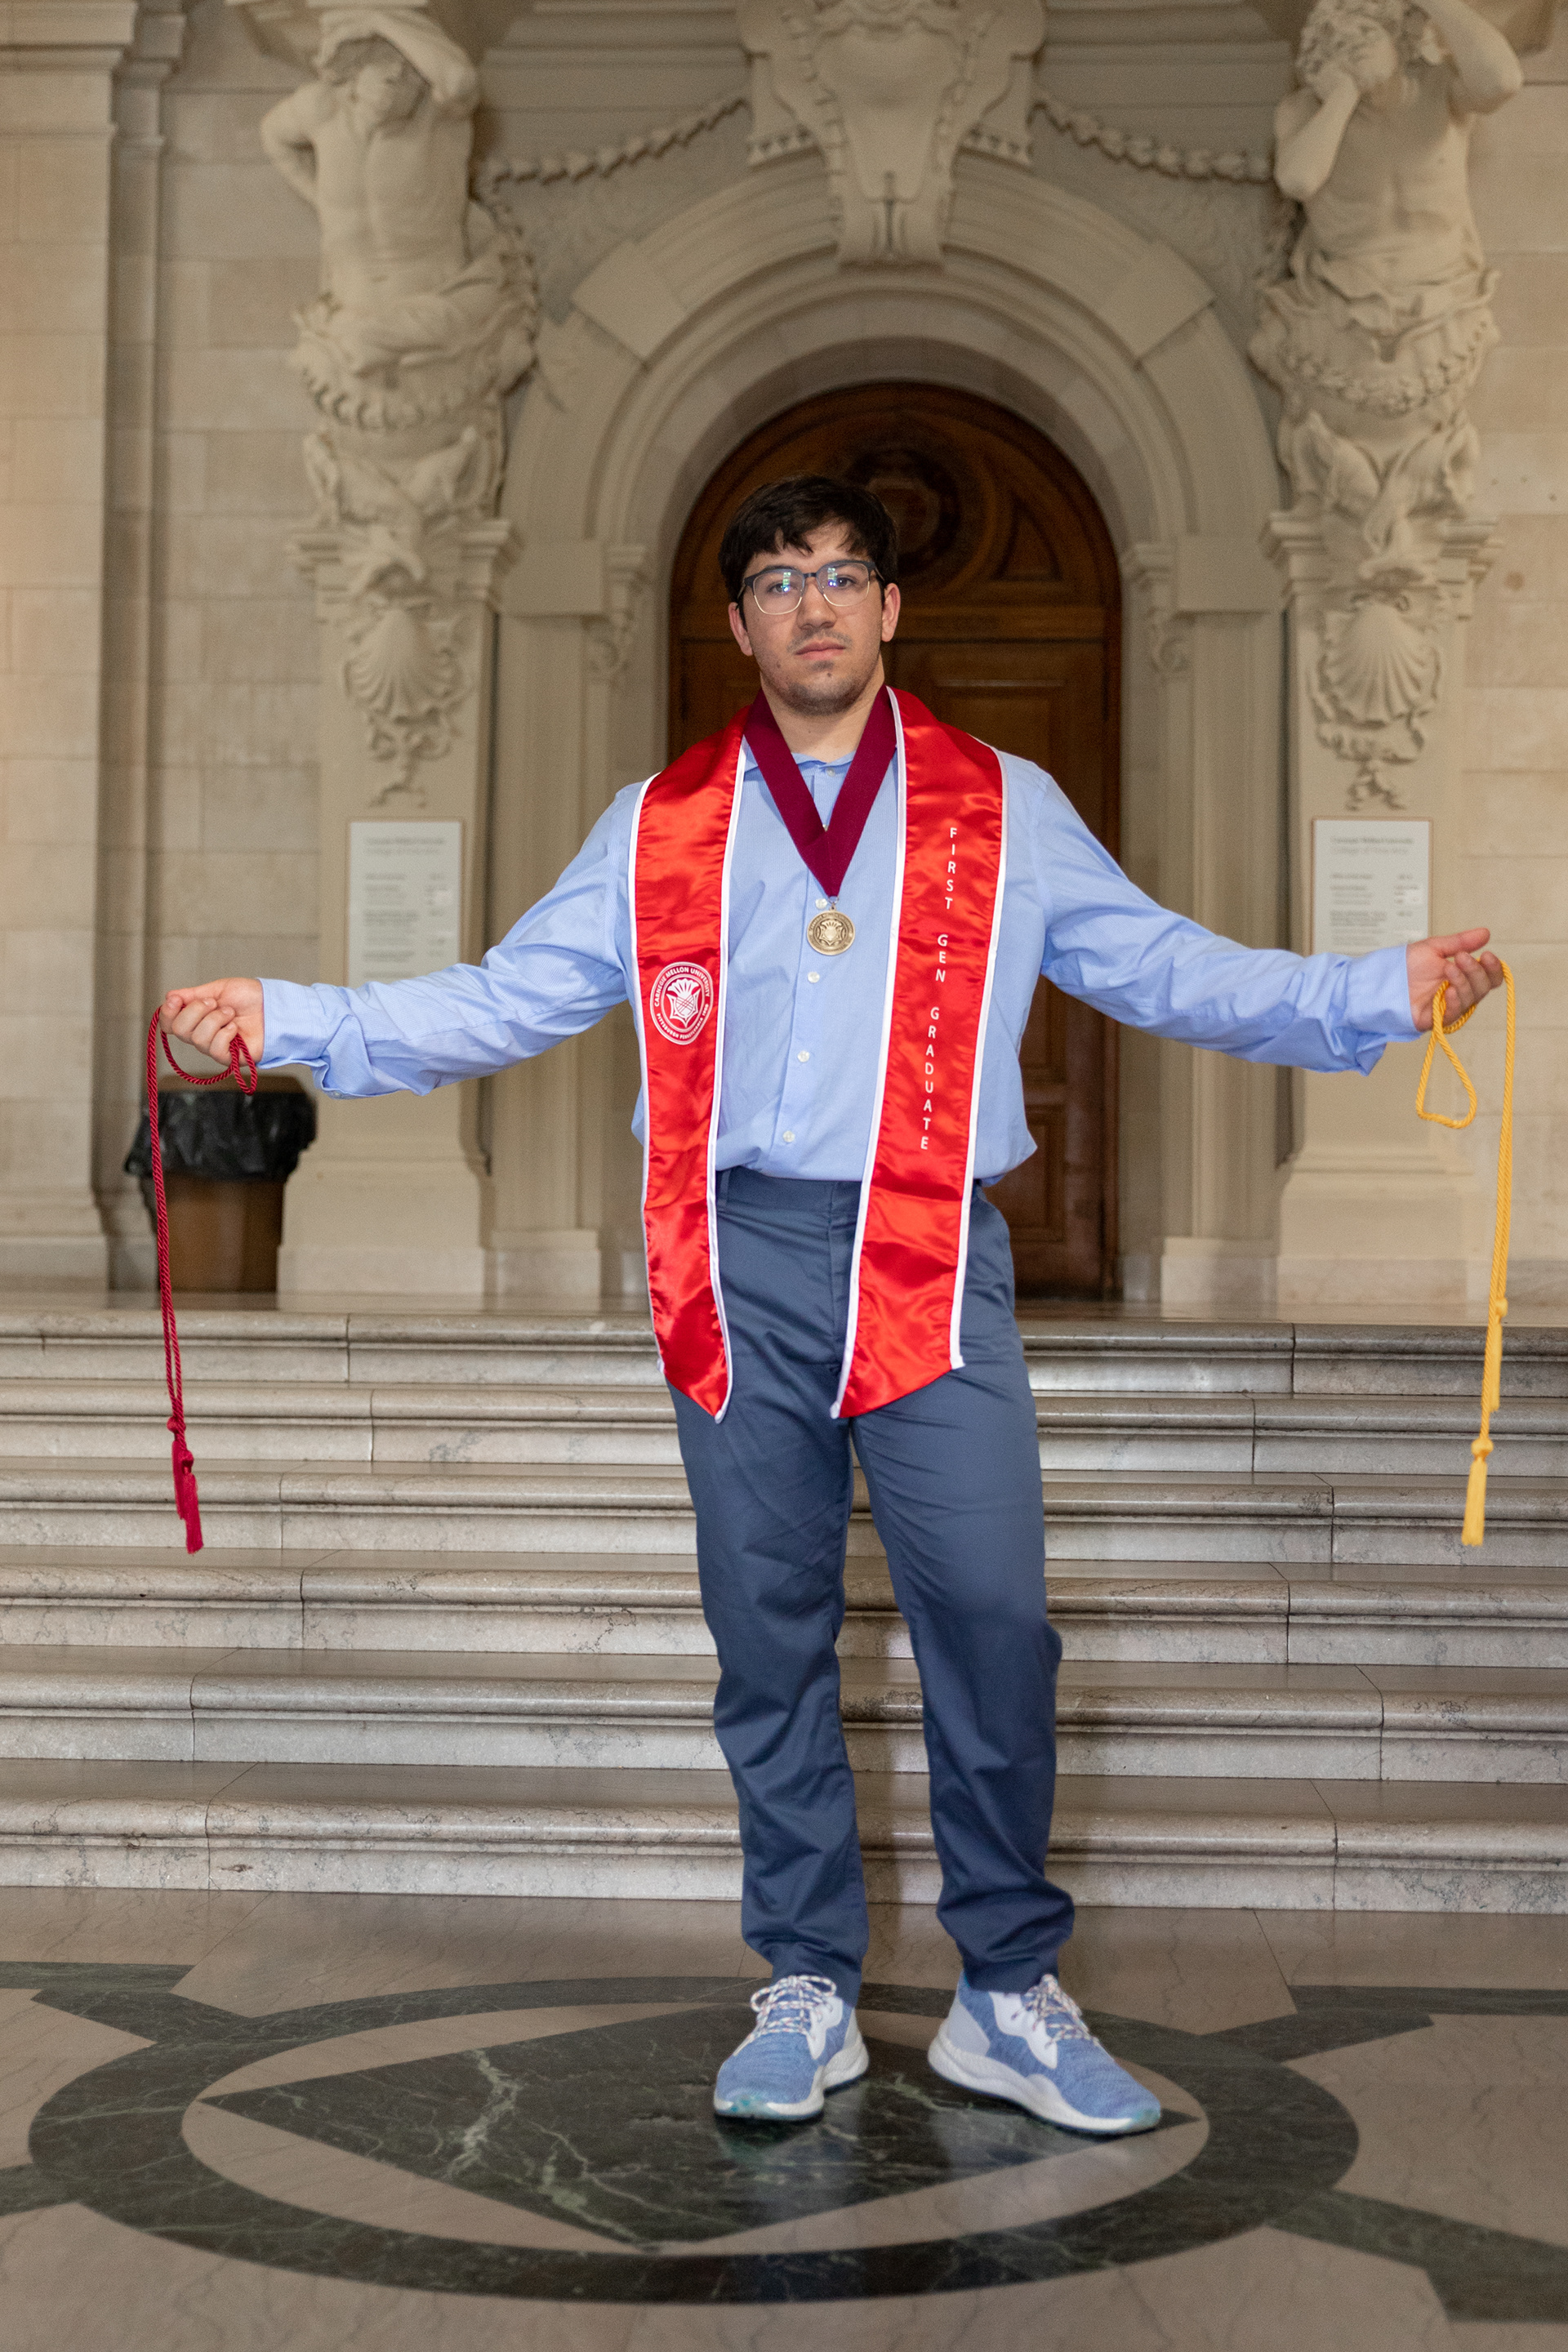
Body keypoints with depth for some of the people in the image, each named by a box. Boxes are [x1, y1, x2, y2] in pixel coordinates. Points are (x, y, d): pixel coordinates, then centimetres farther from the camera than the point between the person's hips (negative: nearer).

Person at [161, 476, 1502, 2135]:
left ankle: (1009, 1996, 9)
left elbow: (1168, 972, 6)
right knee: (768, 1634, 6)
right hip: (742, 1262, 1)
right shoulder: (660, 827, 12)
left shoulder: (1005, 810, 10)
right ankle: (808, 1992, 21)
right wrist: (288, 1017, -1)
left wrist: (1387, 990, -6)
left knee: (990, 1614, -8)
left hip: (930, 1258, -1)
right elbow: (503, 1002, 8)